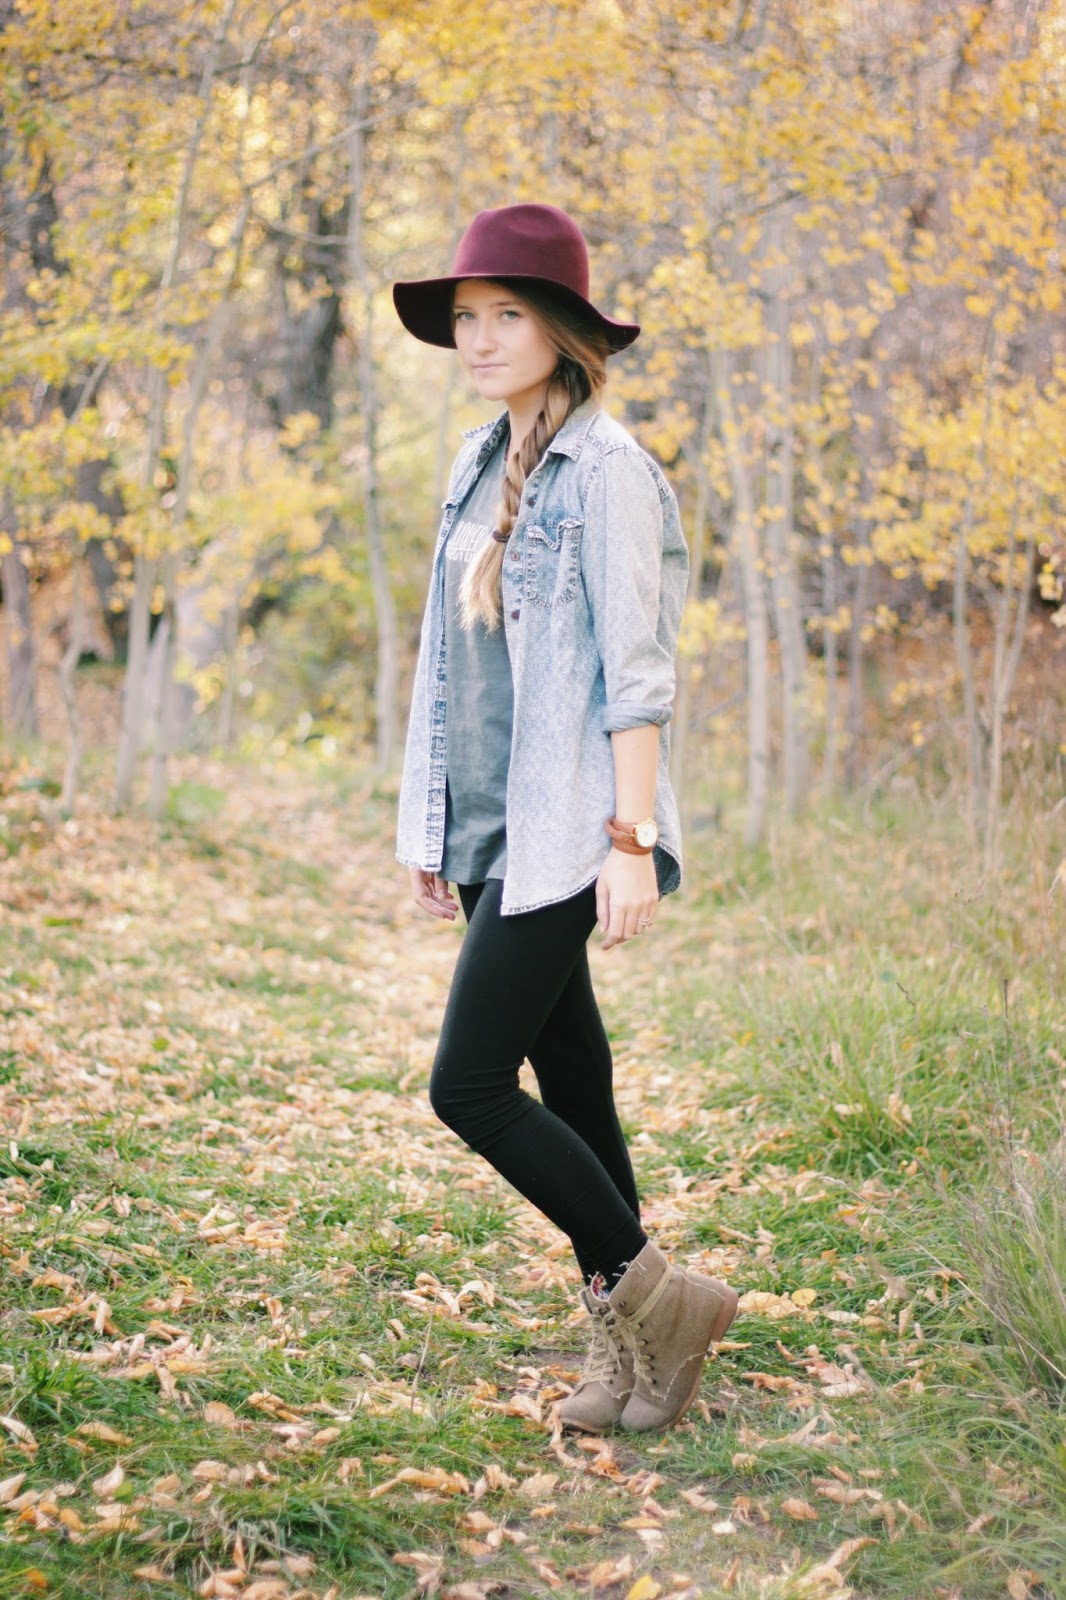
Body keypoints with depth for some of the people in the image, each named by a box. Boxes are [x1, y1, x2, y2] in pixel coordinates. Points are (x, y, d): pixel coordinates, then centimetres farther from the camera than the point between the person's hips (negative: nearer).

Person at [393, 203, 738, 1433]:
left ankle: (651, 1297, 7)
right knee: (567, 1082, 12)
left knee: (468, 1087, -9)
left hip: (564, 830, -8)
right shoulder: (479, 466, 13)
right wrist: (430, 824, 17)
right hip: (492, 828, 8)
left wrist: (631, 843, -18)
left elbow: (636, 672, -15)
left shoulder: (609, 474, -11)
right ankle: (625, 1343, 22)